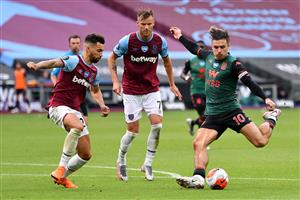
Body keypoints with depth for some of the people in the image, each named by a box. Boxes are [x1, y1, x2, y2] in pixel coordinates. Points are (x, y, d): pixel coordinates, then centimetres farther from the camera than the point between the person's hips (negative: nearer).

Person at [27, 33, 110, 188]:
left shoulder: (94, 72, 13)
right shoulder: (74, 61, -10)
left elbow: (95, 91, 32)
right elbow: (55, 63, -29)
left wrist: (102, 105, 13)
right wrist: (37, 65, -49)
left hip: (75, 111, 8)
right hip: (58, 106, -8)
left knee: (86, 155, 3)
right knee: (78, 126, -39)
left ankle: (62, 177, 25)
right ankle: (61, 168, -30)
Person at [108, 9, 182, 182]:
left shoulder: (160, 41, -5)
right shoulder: (127, 41, -13)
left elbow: (167, 61, 14)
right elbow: (112, 59, 1)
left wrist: (172, 84, 17)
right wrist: (115, 81, -10)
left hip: (152, 90, 2)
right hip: (131, 91, -2)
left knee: (157, 124, -15)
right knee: (133, 130, -2)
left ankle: (148, 163, 0)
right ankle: (121, 161, 24)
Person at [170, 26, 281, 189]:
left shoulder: (233, 64, -11)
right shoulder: (209, 56, 8)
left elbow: (249, 82, -16)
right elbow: (195, 49, 30)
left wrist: (265, 98, -27)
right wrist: (180, 37, 38)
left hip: (231, 111, -5)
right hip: (212, 115, 5)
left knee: (261, 141, -8)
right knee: (198, 143, -17)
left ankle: (271, 119, 23)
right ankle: (198, 178, -23)